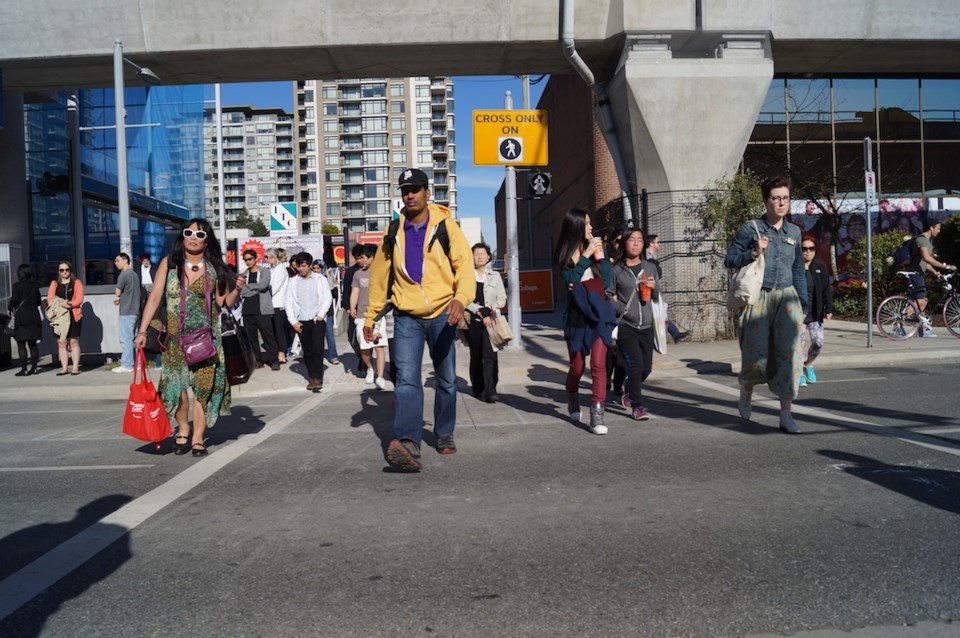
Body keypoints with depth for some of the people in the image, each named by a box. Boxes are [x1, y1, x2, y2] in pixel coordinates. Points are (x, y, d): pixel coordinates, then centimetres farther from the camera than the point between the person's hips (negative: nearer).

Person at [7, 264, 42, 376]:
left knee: (21, 344, -1)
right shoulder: (34, 286, 9)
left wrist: (9, 308, 4)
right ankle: (34, 368, 11)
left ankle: (24, 369, -3)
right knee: (33, 344, 10)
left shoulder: (17, 285, -7)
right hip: (34, 316, 5)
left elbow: (14, 299, -13)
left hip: (21, 317, -5)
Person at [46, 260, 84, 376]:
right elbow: (50, 299, 4)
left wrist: (70, 304, -20)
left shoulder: (76, 282, 8)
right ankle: (64, 368, 7)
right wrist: (60, 304, -15)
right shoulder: (54, 283, 15)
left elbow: (79, 299, -2)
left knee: (73, 341, -3)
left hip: (73, 315, -2)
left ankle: (75, 367, 1)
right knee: (61, 342, 2)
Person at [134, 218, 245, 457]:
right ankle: (183, 430, 25)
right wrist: (142, 330, -6)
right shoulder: (169, 263, 0)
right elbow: (154, 298, -1)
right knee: (176, 384, 3)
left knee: (204, 384, -1)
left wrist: (237, 289, -14)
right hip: (176, 337, 0)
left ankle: (198, 438, 9)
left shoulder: (215, 267, 2)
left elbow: (224, 302, 6)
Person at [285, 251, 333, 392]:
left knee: (317, 349, -10)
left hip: (317, 320, -2)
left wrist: (320, 315, -10)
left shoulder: (320, 279, 4)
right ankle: (312, 377, 15)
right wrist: (293, 321, -2)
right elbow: (289, 303, 6)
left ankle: (318, 378, -5)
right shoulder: (293, 282, 8)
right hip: (301, 321, 2)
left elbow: (327, 298, 0)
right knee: (307, 351, 6)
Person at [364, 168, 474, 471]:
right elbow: (379, 275, 12)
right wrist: (370, 316, 12)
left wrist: (461, 297, -31)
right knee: (406, 379, -14)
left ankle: (444, 435, 28)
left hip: (441, 315, -1)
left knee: (446, 379, 10)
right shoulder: (394, 232, 6)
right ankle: (408, 443, -23)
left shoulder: (446, 226, -2)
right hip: (406, 317, 1)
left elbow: (464, 264, -12)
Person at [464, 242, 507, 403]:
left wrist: (488, 310, -7)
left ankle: (490, 391, -19)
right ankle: (479, 390, 17)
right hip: (473, 321, 0)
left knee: (490, 355, -15)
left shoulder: (495, 276, 12)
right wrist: (480, 312, -12)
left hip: (491, 321, 0)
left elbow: (502, 299, 9)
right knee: (476, 356, 7)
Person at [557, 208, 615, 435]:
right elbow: (570, 278, -15)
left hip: (599, 314, 0)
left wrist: (600, 255, -7)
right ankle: (572, 400, 41)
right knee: (577, 366, 12)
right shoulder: (565, 254, 3)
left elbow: (607, 281, 3)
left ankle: (597, 416, -11)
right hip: (577, 316, 0)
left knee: (598, 364, -12)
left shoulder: (595, 248, 6)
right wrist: (587, 255, -16)